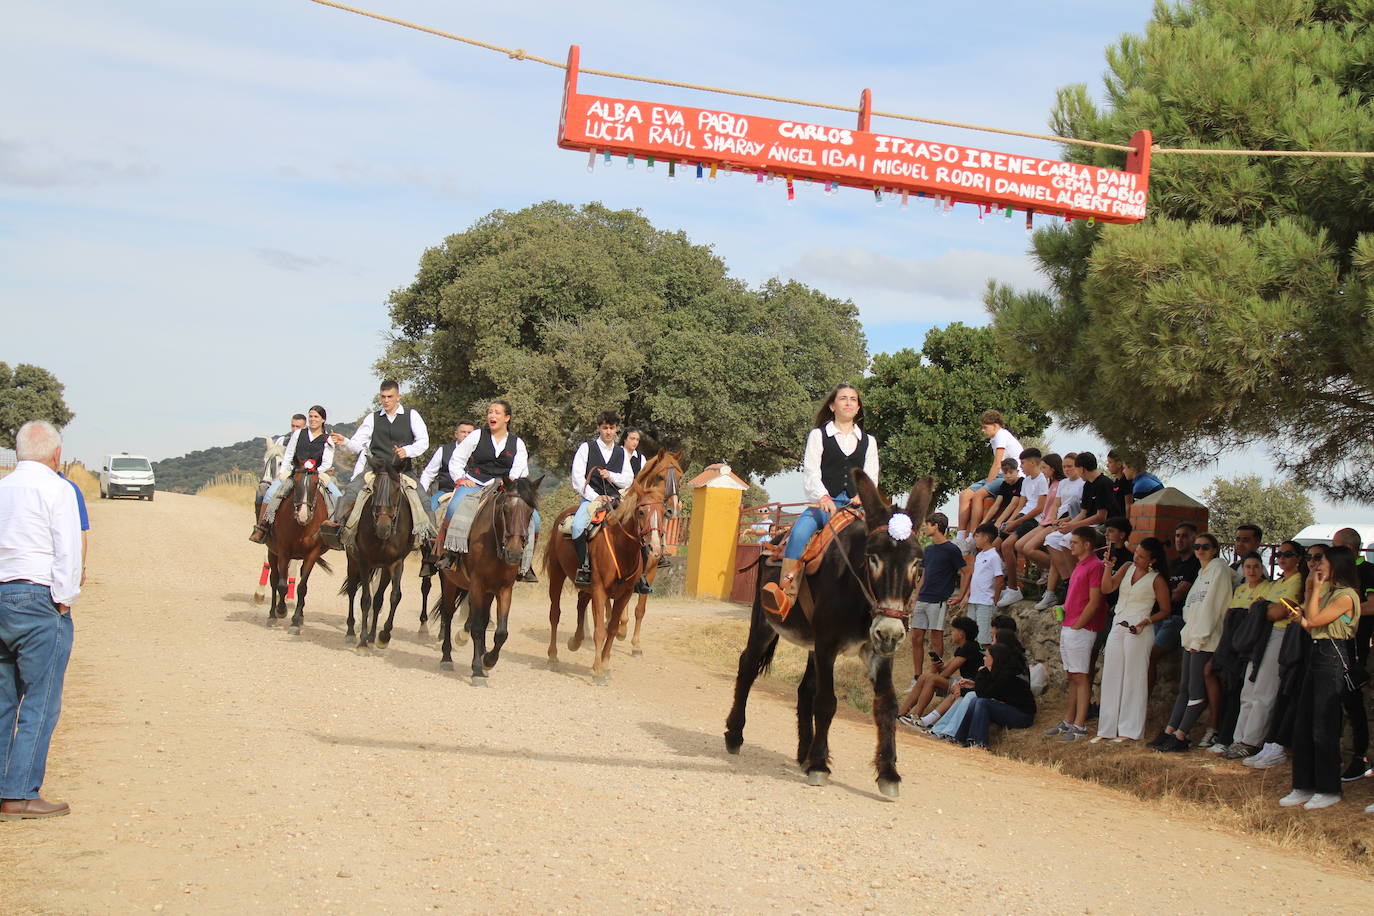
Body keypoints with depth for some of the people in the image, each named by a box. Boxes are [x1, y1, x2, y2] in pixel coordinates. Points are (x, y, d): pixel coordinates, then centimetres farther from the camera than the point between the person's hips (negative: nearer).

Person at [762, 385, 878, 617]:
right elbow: (811, 471, 0)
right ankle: (786, 595, -44)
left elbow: (871, 477, 12)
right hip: (823, 503, -2)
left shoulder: (868, 441, 22)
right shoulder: (818, 435, 14)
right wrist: (823, 498, -19)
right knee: (799, 533, -33)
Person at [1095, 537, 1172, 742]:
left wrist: (1146, 621, -15)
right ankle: (1108, 729, 10)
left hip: (1138, 631, -6)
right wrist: (1109, 566, -11)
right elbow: (1107, 588, -1)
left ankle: (1130, 730, 4)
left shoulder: (1157, 579, -5)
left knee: (1133, 678, -2)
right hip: (1117, 628, 6)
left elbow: (1164, 611, -2)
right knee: (1111, 677, 6)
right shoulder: (1127, 568, 9)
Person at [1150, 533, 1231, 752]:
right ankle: (1169, 732, 6)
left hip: (1206, 642, -9)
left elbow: (1211, 605, -12)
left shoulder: (1219, 569, -5)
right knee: (1184, 688, 7)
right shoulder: (1203, 572, 22)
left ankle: (1180, 737, -8)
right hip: (1192, 638, 9)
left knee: (1196, 691, -6)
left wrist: (1199, 638, -15)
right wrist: (1189, 634, 12)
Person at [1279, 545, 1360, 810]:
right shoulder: (1329, 592, 18)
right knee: (1303, 725, 9)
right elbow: (1312, 628, 16)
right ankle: (1304, 787, 15)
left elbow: (1315, 620, -19)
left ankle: (1329, 790, 3)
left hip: (1333, 658, -10)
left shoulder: (1346, 596, -12)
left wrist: (1316, 588, -11)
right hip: (1317, 655, 10)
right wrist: (1310, 590, 10)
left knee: (1324, 727, -5)